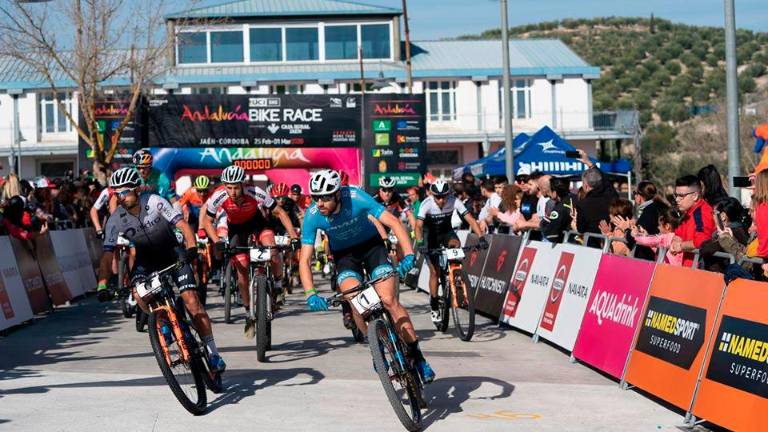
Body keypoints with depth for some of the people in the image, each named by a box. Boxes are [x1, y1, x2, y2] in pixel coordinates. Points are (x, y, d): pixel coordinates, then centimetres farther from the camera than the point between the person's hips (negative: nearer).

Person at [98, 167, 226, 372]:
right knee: (138, 293, -29)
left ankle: (212, 352, -5)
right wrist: (102, 286, -26)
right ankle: (163, 322, -1)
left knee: (191, 301, -14)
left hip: (173, 255, -2)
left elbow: (182, 225, -26)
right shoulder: (116, 219, -15)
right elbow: (108, 254, -15)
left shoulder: (154, 201, -22)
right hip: (145, 261, 2)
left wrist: (191, 248, -44)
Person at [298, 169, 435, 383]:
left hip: (371, 245, -1)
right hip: (344, 253, 1)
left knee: (388, 300, -15)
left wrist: (408, 254, -45)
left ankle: (416, 355, -4)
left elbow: (393, 222, -32)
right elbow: (304, 260, -23)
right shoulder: (312, 216, -25)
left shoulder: (356, 198, -31)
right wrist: (310, 294, -37)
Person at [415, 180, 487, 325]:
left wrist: (481, 237, -42)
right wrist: (419, 243, -54)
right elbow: (419, 225, -37)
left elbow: (470, 220, -28)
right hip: (432, 235, -1)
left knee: (456, 244, -34)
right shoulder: (427, 204, -28)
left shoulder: (454, 201, -24)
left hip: (447, 232, 1)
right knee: (434, 271, -4)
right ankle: (435, 307, 7)